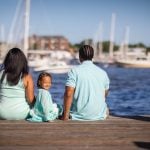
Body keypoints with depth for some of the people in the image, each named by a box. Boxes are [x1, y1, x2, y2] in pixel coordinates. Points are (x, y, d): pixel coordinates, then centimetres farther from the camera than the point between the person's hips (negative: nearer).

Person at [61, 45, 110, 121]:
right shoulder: (103, 73, 3)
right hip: (99, 116, 3)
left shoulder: (74, 71, -8)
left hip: (79, 115, -3)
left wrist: (65, 115, -15)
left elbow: (69, 93, -18)